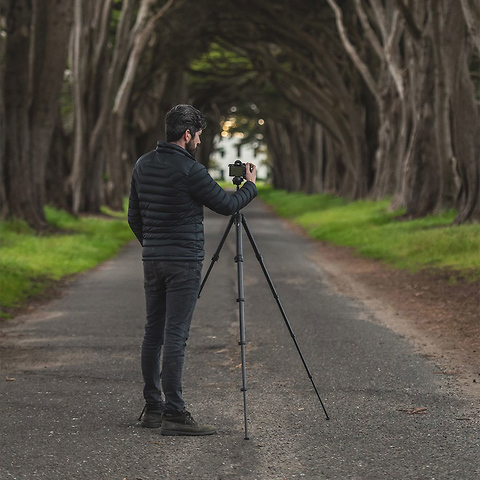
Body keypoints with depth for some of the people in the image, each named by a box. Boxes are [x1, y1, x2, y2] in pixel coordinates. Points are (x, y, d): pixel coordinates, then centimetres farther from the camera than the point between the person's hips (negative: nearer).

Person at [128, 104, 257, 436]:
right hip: (183, 263, -8)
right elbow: (227, 205, -5)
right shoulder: (190, 170, -15)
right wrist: (251, 185, 13)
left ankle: (153, 408, 15)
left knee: (154, 333, 11)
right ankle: (174, 415, -10)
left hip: (152, 260, 8)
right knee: (175, 336, -9)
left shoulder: (143, 165, 8)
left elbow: (134, 217, 15)